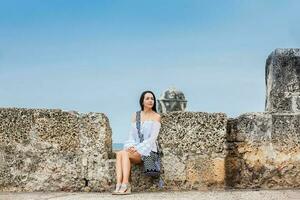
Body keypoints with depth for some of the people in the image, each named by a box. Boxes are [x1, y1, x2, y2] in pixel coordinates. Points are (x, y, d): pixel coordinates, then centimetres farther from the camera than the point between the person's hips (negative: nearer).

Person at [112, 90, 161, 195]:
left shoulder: (156, 117, 1)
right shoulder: (135, 116, 15)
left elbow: (153, 138, -7)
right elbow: (131, 135, 12)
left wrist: (138, 148, -17)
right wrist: (131, 146, -10)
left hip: (148, 150, -4)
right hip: (135, 149, 4)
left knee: (124, 153, -32)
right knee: (119, 154, -30)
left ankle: (125, 185, -39)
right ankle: (119, 185, -42)